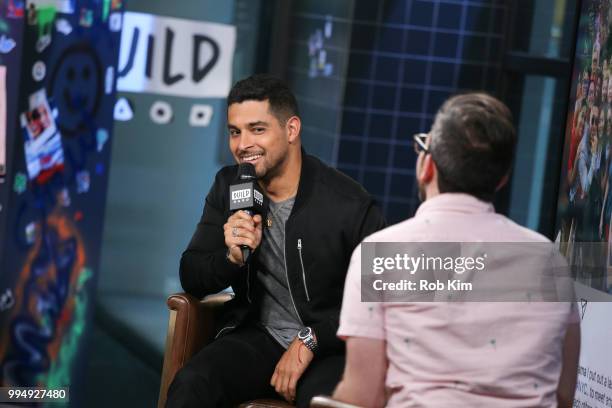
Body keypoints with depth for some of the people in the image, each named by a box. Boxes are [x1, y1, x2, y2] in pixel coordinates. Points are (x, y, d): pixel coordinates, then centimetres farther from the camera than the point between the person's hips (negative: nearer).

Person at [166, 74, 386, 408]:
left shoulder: (349, 205, -13)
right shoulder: (228, 187, 3)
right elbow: (191, 278, 6)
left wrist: (310, 342, -16)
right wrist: (233, 257, -16)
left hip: (329, 346, -3)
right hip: (257, 336, 4)